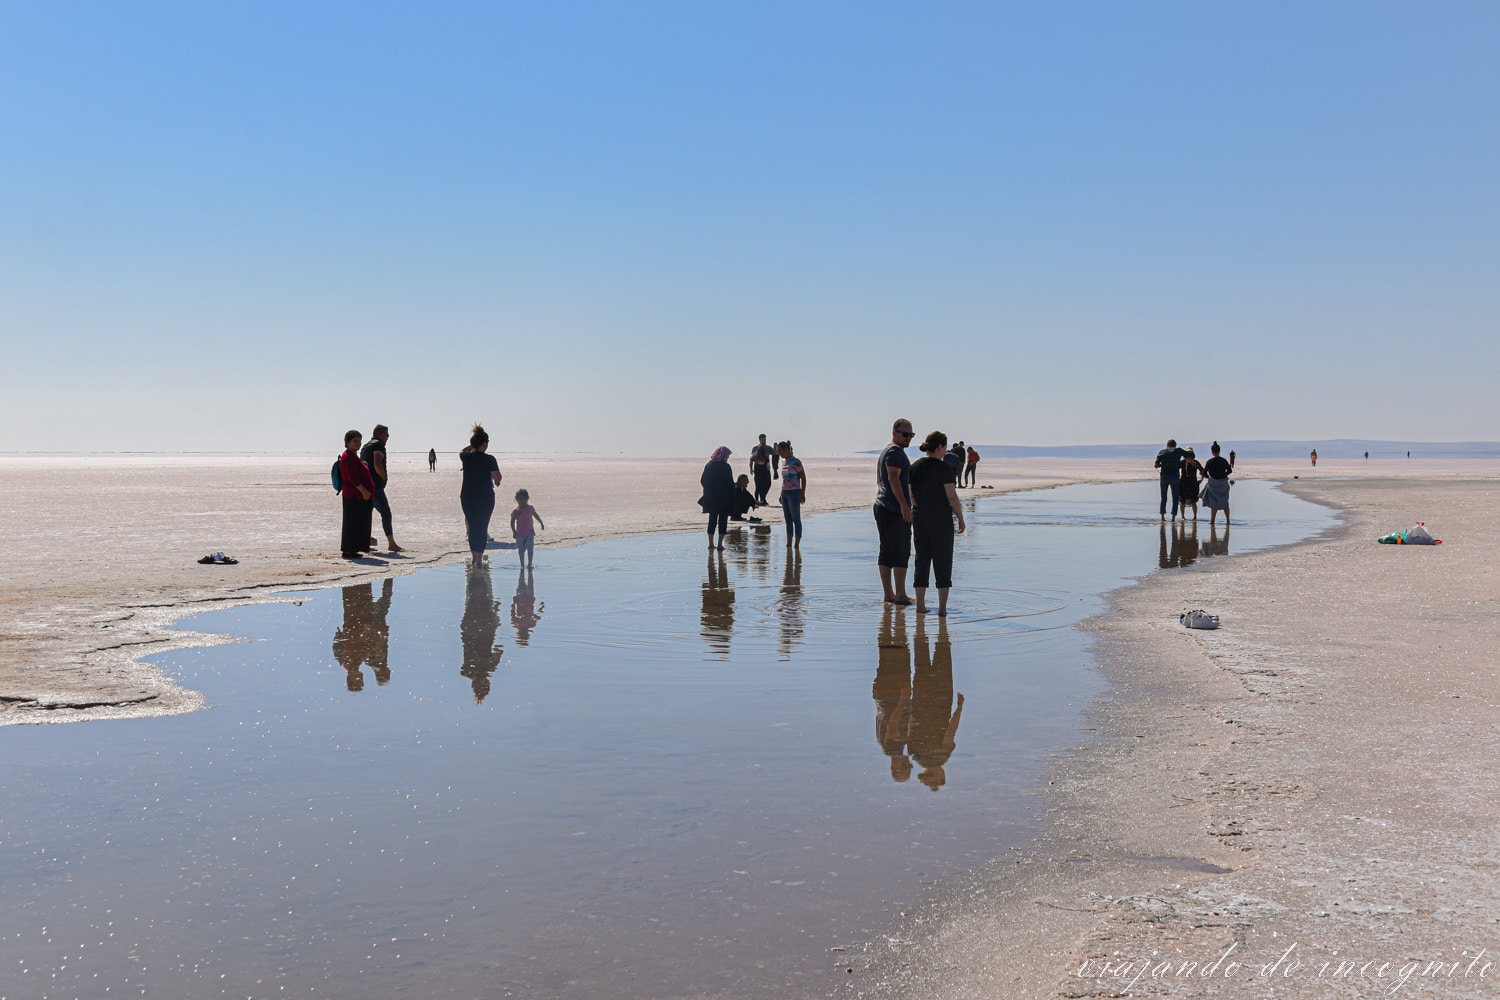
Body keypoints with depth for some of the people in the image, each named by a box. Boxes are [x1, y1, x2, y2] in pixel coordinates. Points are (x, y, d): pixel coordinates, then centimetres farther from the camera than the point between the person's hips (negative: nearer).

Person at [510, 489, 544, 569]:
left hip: (530, 533, 1)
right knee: (521, 550, 5)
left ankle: (529, 564, 2)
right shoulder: (516, 511, -5)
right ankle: (522, 564, 16)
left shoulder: (530, 508, 3)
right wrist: (514, 531, -9)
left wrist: (541, 523, 27)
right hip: (520, 534, -1)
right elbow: (512, 521, -2)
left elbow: (536, 515, 20)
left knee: (530, 549, -6)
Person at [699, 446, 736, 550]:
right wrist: (732, 498, -6)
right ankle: (720, 544, 1)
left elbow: (702, 481, 6)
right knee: (723, 521, 3)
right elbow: (730, 483, -14)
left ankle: (711, 543, 13)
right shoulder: (725, 467, -12)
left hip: (711, 499, 5)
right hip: (724, 499, -5)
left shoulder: (708, 466, 3)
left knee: (712, 520, 12)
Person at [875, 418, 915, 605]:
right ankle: (900, 595, -11)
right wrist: (904, 505, -26)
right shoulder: (896, 451, -9)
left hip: (881, 507, 10)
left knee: (886, 553, 9)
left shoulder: (886, 451, 24)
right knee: (901, 552, -9)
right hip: (895, 510, -10)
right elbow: (893, 478, -21)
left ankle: (888, 595, 11)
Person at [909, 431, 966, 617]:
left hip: (919, 518, 5)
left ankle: (920, 605, 13)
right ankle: (942, 608, 1)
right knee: (943, 561, 1)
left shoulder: (915, 467, 5)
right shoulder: (944, 468, -13)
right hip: (941, 519, -5)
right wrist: (961, 518, -3)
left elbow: (912, 495, 10)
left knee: (922, 560, 11)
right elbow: (952, 497, -14)